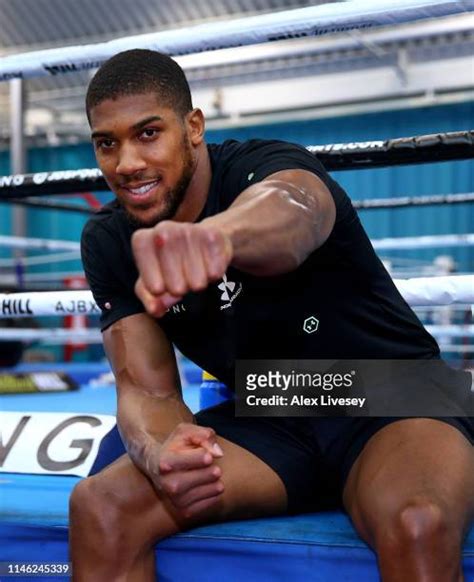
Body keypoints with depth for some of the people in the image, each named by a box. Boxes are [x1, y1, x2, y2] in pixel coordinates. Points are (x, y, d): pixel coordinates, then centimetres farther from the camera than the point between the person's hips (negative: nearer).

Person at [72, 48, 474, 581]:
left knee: (419, 528, -39)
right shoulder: (108, 243, -3)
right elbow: (146, 388, -7)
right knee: (99, 507, -20)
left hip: (391, 399, -4)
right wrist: (158, 453, -33)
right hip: (266, 421, 5)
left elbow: (290, 211, -47)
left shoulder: (270, 166, -20)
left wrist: (215, 233, -72)